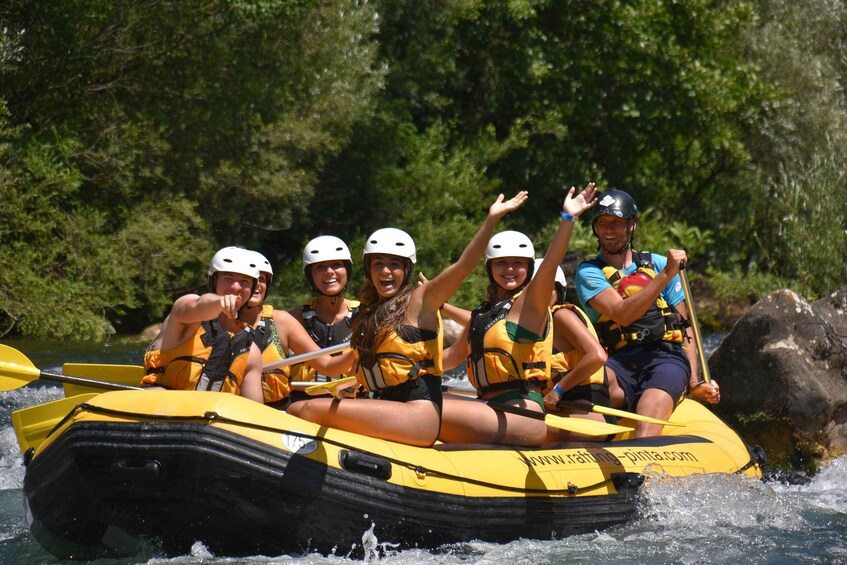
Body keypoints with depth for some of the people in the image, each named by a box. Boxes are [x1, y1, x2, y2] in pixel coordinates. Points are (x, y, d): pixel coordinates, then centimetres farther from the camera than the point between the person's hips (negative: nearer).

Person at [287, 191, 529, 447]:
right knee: (295, 410, -10)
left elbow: (462, 266, -14)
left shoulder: (419, 301, -1)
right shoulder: (368, 314, 20)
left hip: (420, 415, -7)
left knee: (313, 410, -22)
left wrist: (491, 219, -23)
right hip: (387, 411, 8)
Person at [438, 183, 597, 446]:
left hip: (523, 412, -9)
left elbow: (550, 264, -17)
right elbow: (453, 355, 33)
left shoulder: (530, 303, 1)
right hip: (492, 409, 9)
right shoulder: (482, 314, 23)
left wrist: (568, 219, -30)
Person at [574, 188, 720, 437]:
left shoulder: (657, 264, 19)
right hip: (620, 363, 0)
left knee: (646, 431, -33)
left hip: (666, 359, 0)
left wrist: (694, 383, 3)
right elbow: (622, 314, -8)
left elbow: (685, 327, 17)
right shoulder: (589, 273, 11)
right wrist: (666, 275, -12)